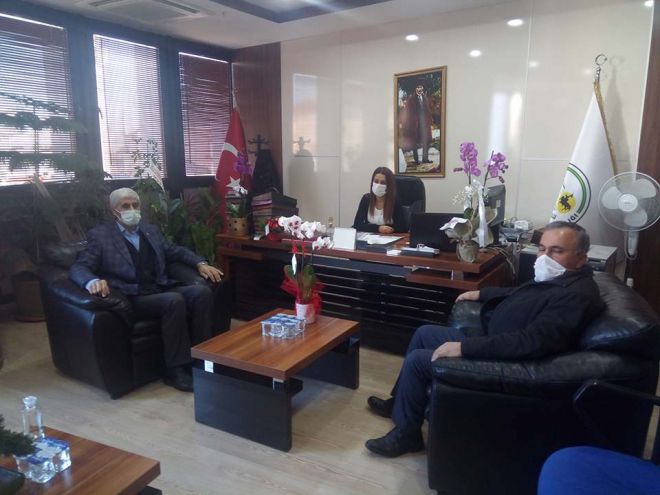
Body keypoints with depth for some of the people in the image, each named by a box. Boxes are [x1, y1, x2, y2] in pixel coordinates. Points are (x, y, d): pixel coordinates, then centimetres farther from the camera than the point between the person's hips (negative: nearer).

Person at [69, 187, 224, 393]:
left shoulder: (150, 230, 21)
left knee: (202, 292, -22)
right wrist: (93, 281, -30)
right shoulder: (100, 235, 5)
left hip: (162, 290, 5)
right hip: (133, 298, -5)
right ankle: (176, 370, -22)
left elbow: (176, 251, 28)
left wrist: (200, 263, 8)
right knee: (174, 301, -33)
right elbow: (78, 268, -5)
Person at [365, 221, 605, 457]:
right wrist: (481, 293, 26)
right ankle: (399, 403, 32)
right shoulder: (556, 277, 5)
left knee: (417, 360, -10)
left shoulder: (575, 295, -26)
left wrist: (465, 347, -35)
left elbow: (532, 342, -36)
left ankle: (406, 434, 11)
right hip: (492, 341, 11)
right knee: (424, 333, 16)